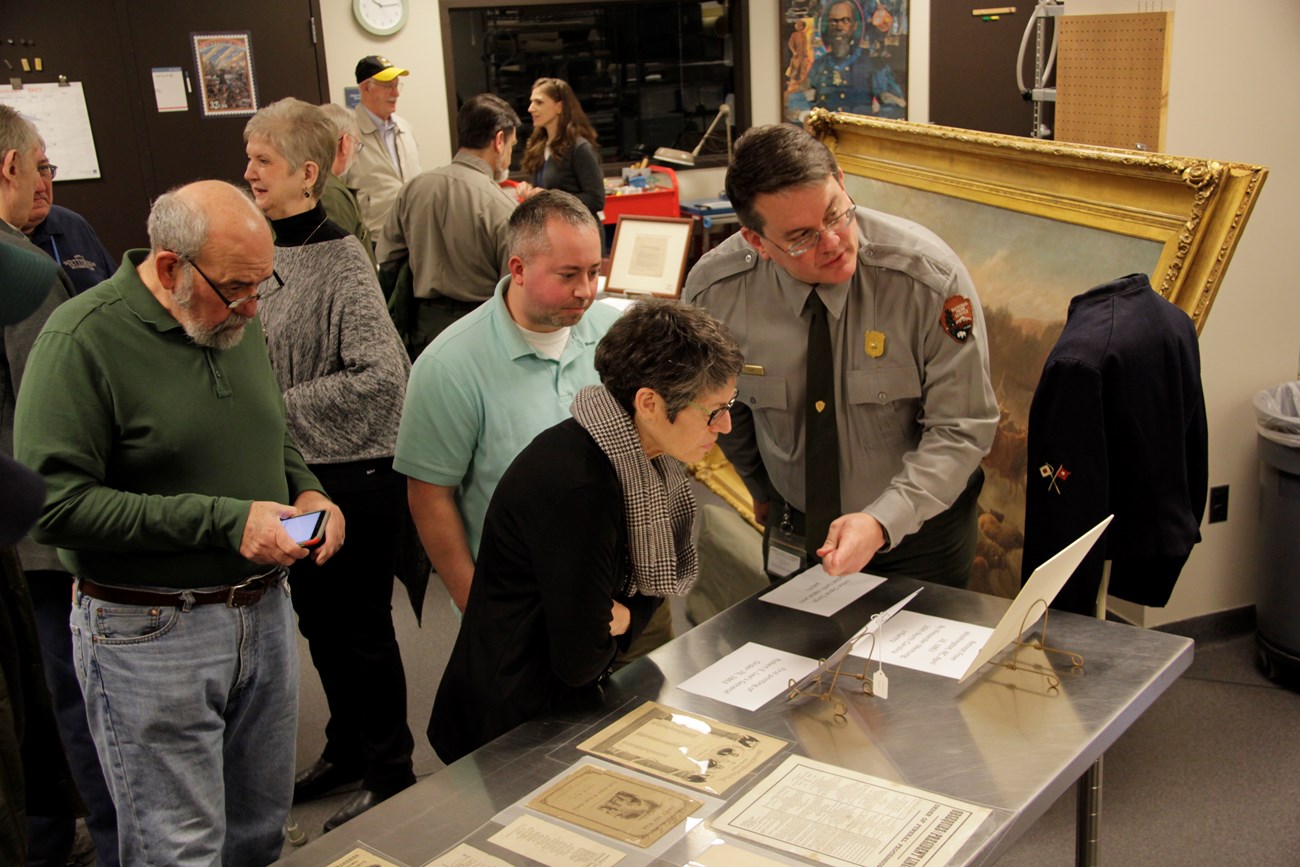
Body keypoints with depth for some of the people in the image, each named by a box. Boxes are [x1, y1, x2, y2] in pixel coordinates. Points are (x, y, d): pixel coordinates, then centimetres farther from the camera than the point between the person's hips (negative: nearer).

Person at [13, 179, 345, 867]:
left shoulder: (237, 321, 7)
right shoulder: (83, 339, -16)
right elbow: (54, 506, -22)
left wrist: (307, 493, -1)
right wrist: (222, 520, -23)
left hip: (264, 615, 7)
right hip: (151, 634, -6)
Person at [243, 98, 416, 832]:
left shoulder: (340, 260, -18)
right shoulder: (271, 252, 5)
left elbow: (381, 375, -26)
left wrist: (283, 409, -21)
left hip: (353, 475, -8)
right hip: (295, 471, 8)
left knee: (360, 628, 6)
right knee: (319, 622, 20)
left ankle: (390, 774, 23)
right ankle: (348, 749, 39)